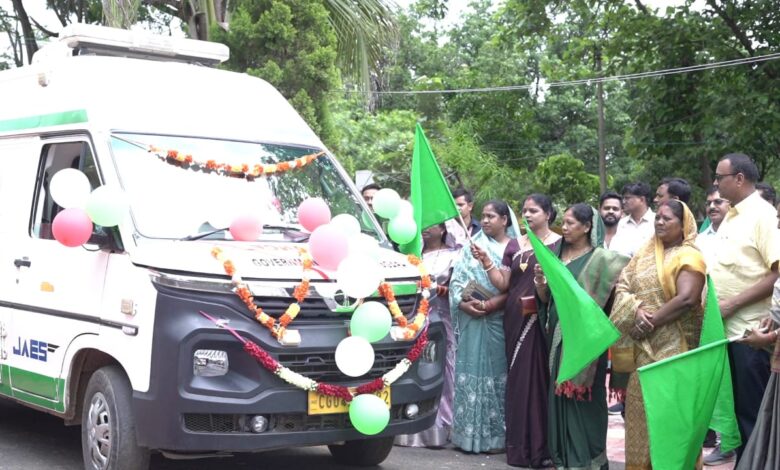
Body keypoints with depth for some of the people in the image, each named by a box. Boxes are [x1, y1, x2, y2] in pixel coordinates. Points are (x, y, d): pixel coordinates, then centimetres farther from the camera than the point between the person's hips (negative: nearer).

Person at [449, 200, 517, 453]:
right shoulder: (473, 246, 11)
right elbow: (457, 280, 5)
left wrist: (492, 304, -15)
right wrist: (463, 303, -11)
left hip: (500, 320, -2)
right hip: (472, 320, 2)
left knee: (496, 372, -1)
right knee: (471, 372, 1)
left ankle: (496, 434, 5)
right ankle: (470, 434, 6)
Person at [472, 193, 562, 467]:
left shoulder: (559, 244, 0)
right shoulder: (514, 245, 13)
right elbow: (503, 284, 9)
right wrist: (486, 263, -4)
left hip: (544, 320, -4)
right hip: (516, 319, 5)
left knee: (541, 377, -6)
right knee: (518, 378, 6)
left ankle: (543, 446, 0)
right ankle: (520, 444, 13)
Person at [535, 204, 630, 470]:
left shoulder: (600, 258, -5)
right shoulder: (556, 256, 12)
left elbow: (611, 296, -9)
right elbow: (545, 298, 11)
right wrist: (540, 281, -6)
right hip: (558, 335, 6)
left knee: (584, 396, -2)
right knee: (559, 395, 7)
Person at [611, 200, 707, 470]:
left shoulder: (688, 256, -6)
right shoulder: (645, 254, 14)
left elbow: (687, 299, -19)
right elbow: (623, 287, 5)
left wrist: (651, 322, -15)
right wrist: (637, 311, -14)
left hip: (673, 346, -6)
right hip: (643, 347, 6)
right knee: (642, 407, 9)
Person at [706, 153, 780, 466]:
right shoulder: (731, 217, 14)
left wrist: (733, 303, -18)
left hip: (750, 331, -8)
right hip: (726, 327, 8)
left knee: (753, 410, -1)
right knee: (736, 404, 15)